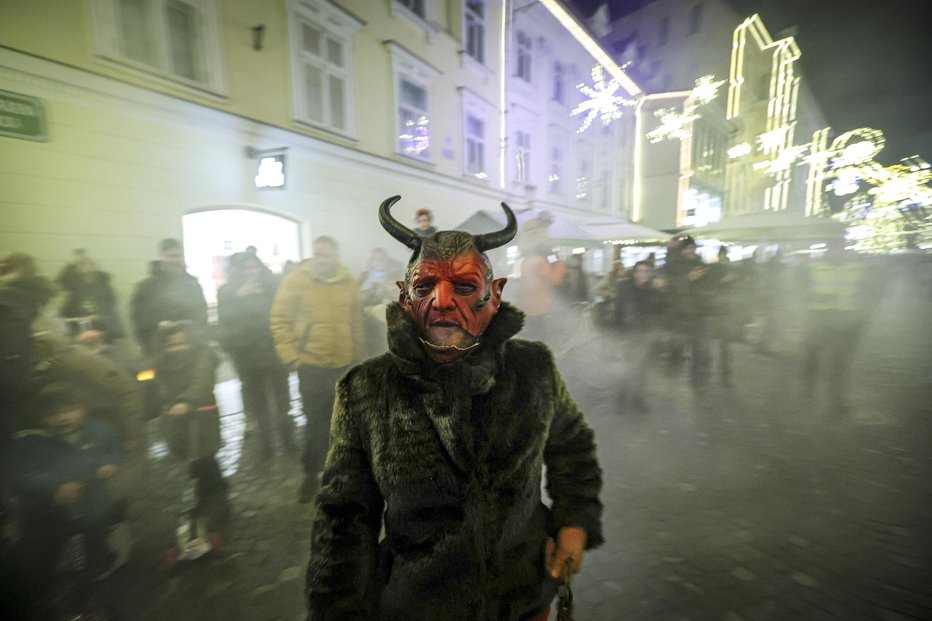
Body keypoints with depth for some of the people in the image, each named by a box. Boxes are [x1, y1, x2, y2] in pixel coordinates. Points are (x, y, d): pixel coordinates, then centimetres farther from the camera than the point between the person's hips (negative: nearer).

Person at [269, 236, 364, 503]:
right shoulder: (295, 280, -8)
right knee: (316, 422, 7)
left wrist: (357, 355, 12)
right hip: (312, 365, -3)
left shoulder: (349, 282, 2)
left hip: (345, 365, 3)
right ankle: (311, 472, 29)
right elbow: (279, 320, -6)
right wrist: (289, 355, -12)